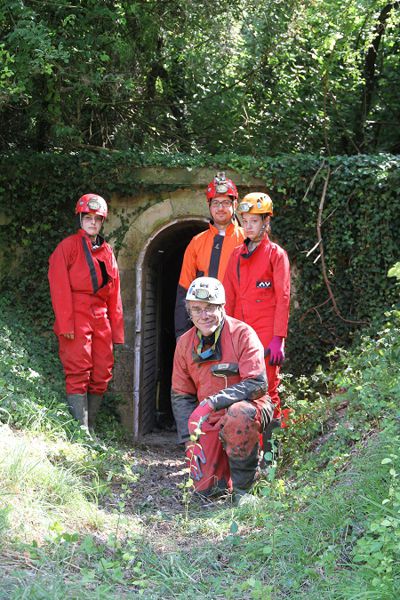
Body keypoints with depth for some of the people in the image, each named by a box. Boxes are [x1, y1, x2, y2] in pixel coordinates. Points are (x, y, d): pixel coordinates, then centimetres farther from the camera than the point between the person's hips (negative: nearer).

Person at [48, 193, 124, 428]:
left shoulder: (107, 251, 19)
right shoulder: (68, 246, 2)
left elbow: (114, 293, 19)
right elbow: (59, 287, -7)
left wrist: (117, 328, 12)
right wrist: (65, 324, -15)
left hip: (101, 319, 6)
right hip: (77, 319, -6)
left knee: (102, 376, 4)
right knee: (78, 374, -10)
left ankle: (91, 428, 12)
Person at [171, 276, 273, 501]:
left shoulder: (242, 334, -13)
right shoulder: (185, 344, 3)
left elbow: (257, 384, -21)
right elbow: (180, 396, 9)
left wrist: (212, 403, -29)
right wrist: (190, 439, -2)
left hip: (250, 409, -4)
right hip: (209, 422, 4)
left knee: (238, 414, -40)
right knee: (205, 487, -6)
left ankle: (244, 485, -16)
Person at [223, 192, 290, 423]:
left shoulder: (276, 254, 0)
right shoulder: (237, 254, 15)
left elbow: (283, 299, -5)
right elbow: (229, 297, 15)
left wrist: (278, 339, -12)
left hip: (266, 336, -5)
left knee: (266, 391, -5)